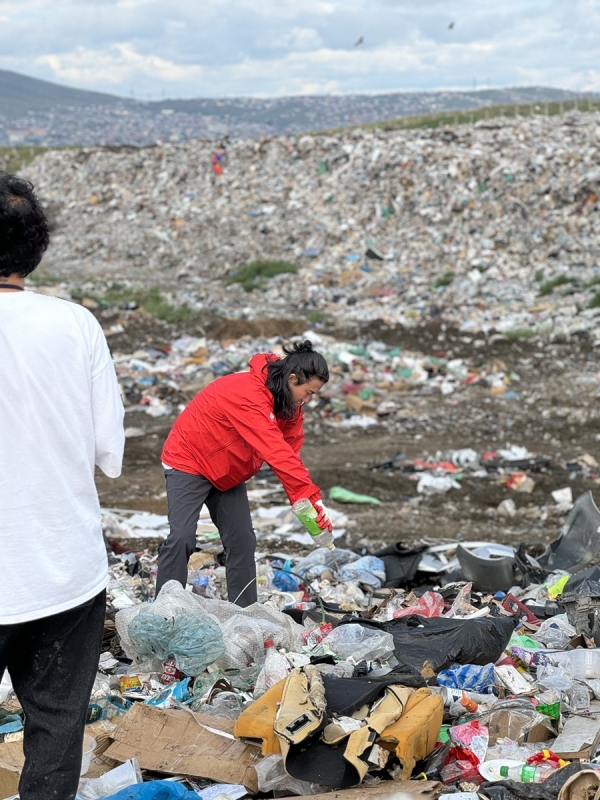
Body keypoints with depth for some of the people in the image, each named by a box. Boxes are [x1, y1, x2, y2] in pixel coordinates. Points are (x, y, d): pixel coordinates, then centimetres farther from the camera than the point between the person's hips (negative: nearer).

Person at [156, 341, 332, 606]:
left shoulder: (287, 402, -5)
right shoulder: (248, 393, -34)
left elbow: (290, 450, -10)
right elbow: (274, 451, -40)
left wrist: (303, 500, -24)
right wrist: (312, 497, -42)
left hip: (228, 472, 9)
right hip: (189, 462, -8)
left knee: (242, 541, 4)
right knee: (182, 538, -18)